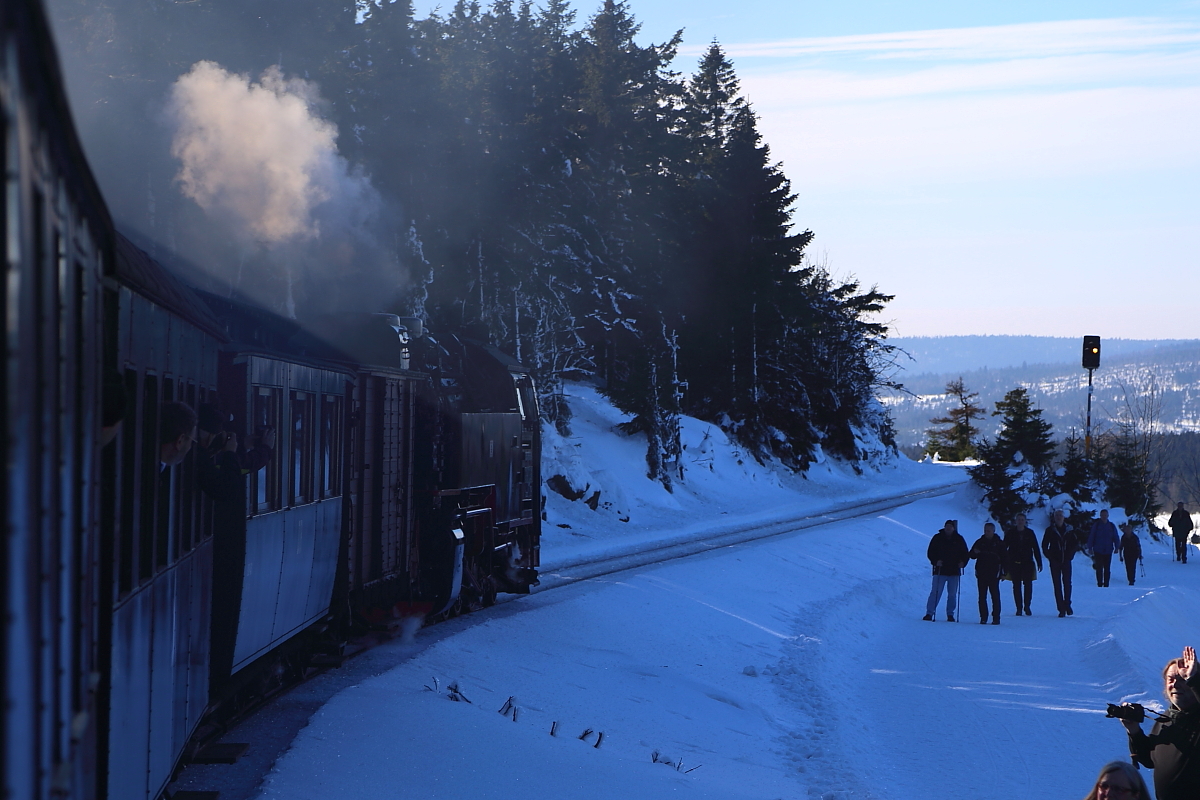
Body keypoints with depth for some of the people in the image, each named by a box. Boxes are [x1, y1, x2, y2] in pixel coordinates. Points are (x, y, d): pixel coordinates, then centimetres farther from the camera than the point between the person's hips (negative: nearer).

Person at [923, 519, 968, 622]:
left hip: (954, 571, 2)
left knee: (952, 594, 5)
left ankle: (950, 614, 13)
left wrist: (962, 562, -7)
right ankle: (929, 613, -3)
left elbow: (965, 553, 12)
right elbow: (930, 552, 2)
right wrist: (936, 561, -15)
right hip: (940, 571, -2)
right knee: (936, 592, -7)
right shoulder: (937, 538, 1)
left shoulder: (959, 539, 6)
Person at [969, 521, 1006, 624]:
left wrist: (1003, 572, -2)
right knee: (982, 596, 3)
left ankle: (996, 618, 1)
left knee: (995, 596, -2)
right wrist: (975, 552, -12)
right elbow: (971, 555, 12)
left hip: (994, 573, -2)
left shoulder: (999, 543, 5)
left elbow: (1004, 558, 6)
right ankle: (983, 617, 7)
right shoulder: (979, 542, 10)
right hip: (981, 573, 2)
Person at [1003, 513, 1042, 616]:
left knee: (1028, 585, -6)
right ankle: (1019, 608, 6)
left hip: (1027, 563, 0)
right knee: (1016, 586, 1)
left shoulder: (1030, 533, 6)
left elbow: (1036, 549, 8)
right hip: (1014, 564, 0)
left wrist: (1039, 563, 5)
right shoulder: (1010, 533, 4)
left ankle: (1027, 607, 5)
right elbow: (1004, 547, 5)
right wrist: (1004, 561, -3)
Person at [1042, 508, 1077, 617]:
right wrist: (1050, 557, -4)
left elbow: (1076, 543, 13)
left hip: (1066, 560, 1)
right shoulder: (1050, 530, 1)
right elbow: (1044, 545, 4)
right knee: (1057, 585, -2)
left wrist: (1070, 554, 3)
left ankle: (1067, 604, 17)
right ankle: (1061, 609, -1)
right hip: (1055, 562, -1)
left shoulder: (1069, 530, 4)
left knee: (1067, 583, -1)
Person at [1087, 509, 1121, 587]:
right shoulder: (1096, 525, 0)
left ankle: (1106, 584, 8)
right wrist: (1090, 548, -3)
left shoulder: (1111, 526, 7)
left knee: (1107, 569, 3)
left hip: (1108, 551, 2)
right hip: (1098, 551, -2)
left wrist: (1117, 547, 0)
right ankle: (1099, 584, 3)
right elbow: (1091, 537, 2)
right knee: (1099, 569, -3)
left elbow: (1116, 538, 11)